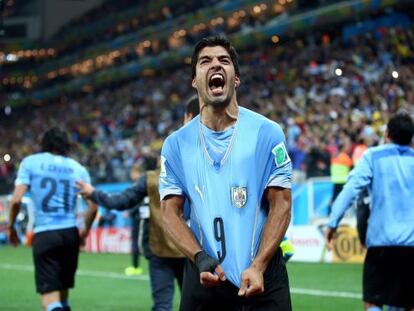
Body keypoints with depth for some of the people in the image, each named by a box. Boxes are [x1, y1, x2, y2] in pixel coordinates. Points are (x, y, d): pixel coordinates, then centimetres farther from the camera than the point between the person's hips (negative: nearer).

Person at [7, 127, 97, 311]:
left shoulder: (30, 162, 2)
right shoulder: (78, 168, 8)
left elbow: (16, 200, -8)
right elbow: (93, 205, 3)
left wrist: (10, 226, 8)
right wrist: (85, 231, 20)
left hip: (44, 235, -3)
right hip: (70, 233, 3)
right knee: (62, 289, 21)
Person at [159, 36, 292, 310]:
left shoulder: (267, 133, -1)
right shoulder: (176, 144, 5)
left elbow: (281, 204, -4)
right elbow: (171, 211, 3)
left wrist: (258, 266, -14)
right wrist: (200, 258, -14)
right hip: (204, 277, 2)